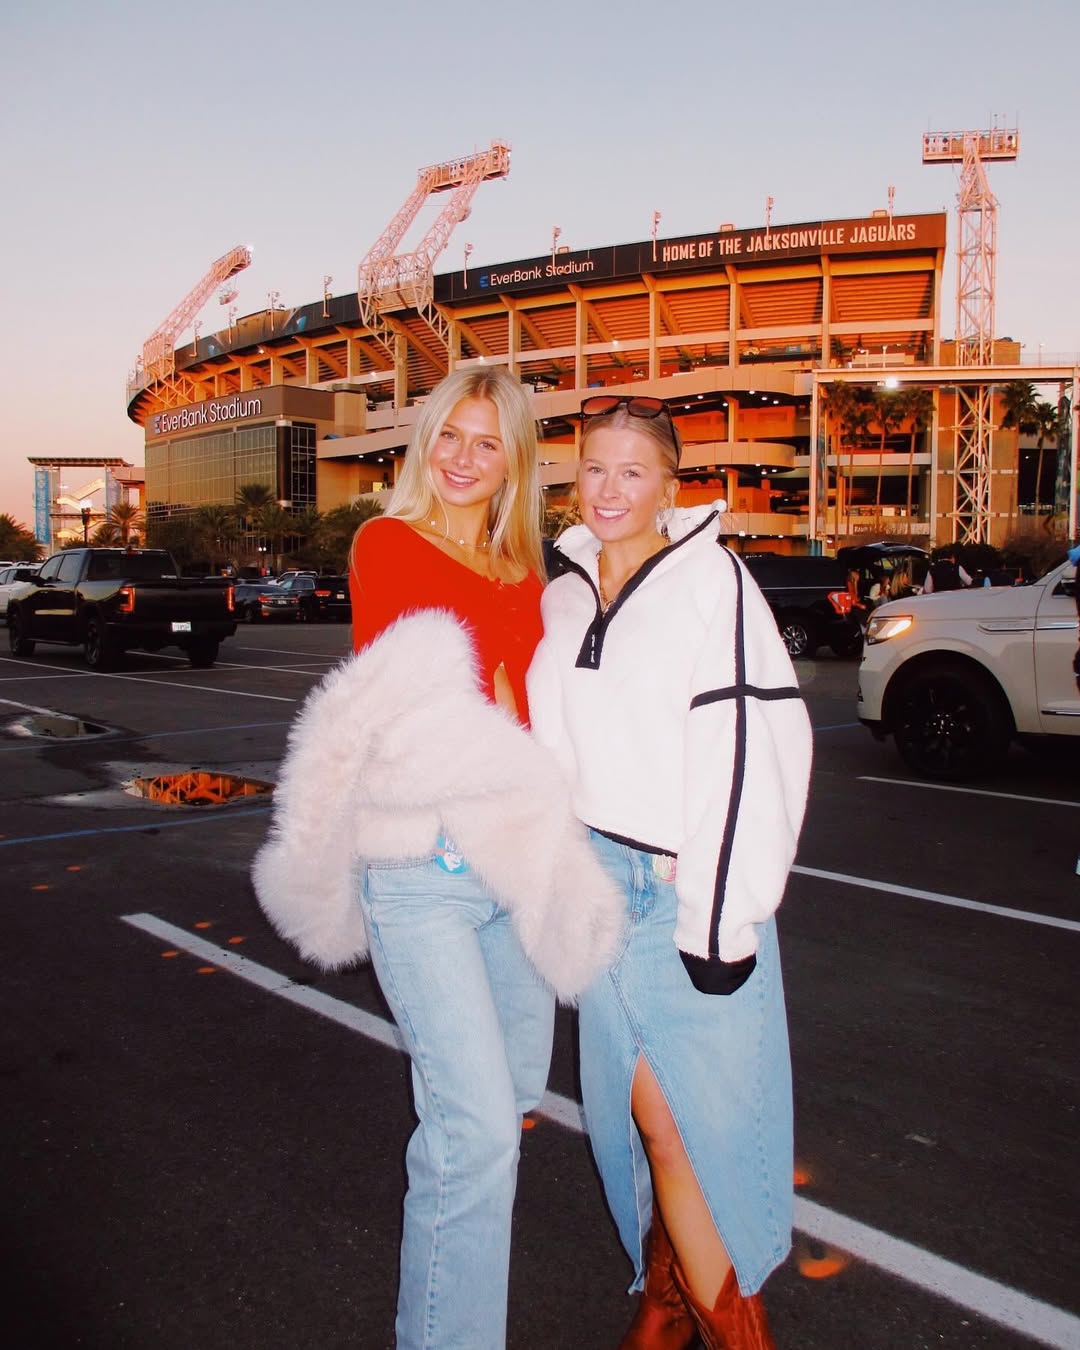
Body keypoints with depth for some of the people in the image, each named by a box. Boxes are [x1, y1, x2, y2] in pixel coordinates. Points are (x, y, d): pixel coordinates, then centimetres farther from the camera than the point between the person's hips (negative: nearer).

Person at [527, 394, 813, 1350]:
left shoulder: (711, 579, -8)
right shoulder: (563, 598, 12)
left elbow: (752, 753, -14)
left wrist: (721, 917, -16)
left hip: (693, 891, -5)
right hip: (600, 884, 5)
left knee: (698, 1116, 1)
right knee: (641, 1115, 11)